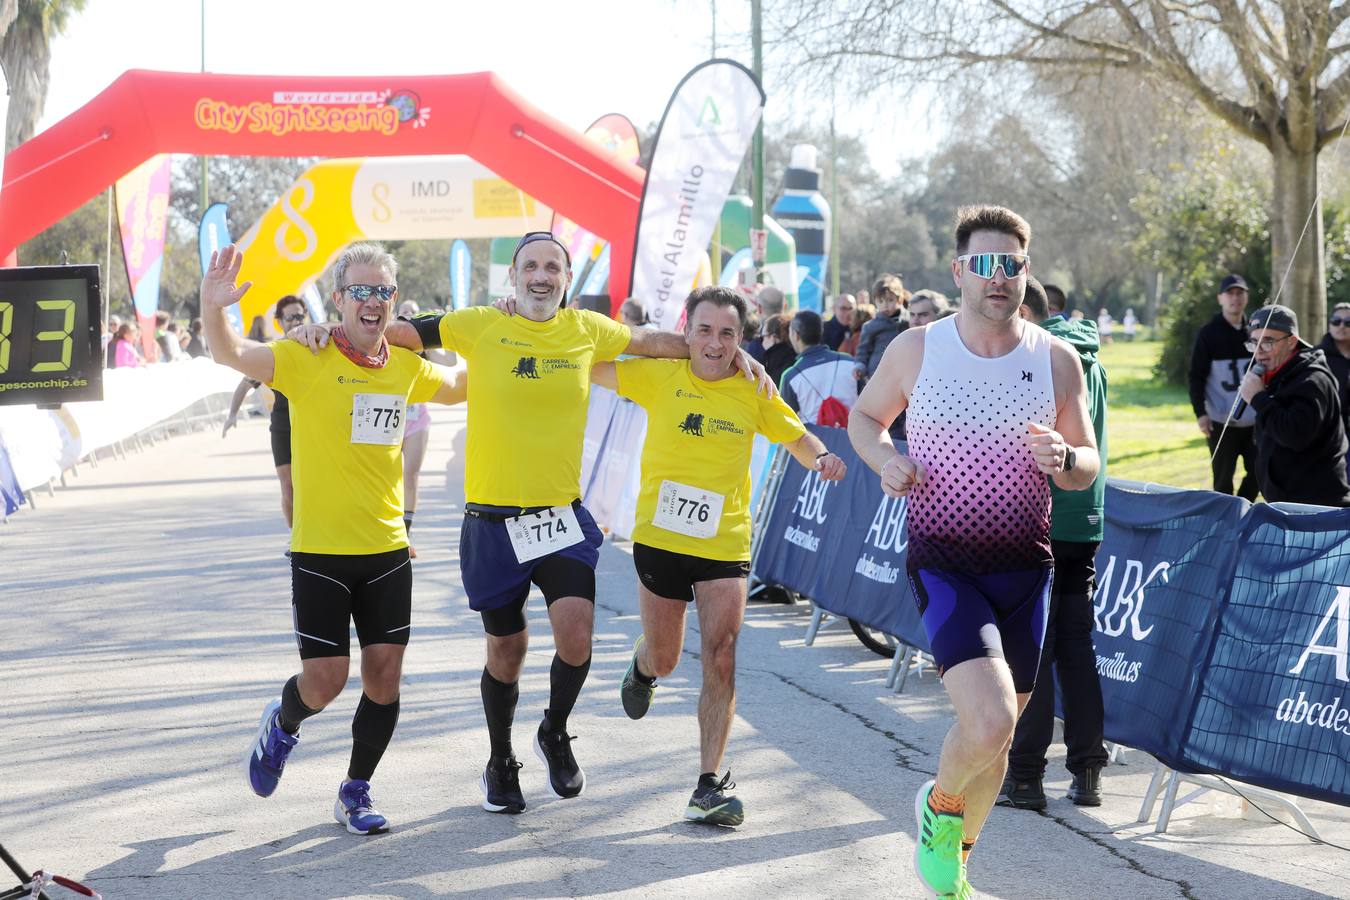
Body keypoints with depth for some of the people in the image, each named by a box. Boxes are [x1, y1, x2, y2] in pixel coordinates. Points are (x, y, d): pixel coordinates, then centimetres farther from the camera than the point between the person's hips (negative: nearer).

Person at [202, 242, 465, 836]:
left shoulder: (406, 367, 6)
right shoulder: (308, 359, -10)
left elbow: (459, 390, 28)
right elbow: (231, 355, -26)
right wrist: (213, 309, -46)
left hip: (387, 550, 4)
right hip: (320, 552, -4)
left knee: (384, 677, 3)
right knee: (324, 682, -5)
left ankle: (356, 792, 22)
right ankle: (282, 724, 30)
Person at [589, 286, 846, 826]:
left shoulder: (753, 392, -1)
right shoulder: (659, 377, -3)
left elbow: (797, 437, 13)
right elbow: (589, 367, 2)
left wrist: (821, 458, -9)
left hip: (725, 545, 0)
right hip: (659, 539, 0)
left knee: (720, 661, -11)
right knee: (663, 658, 15)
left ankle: (710, 785, -6)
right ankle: (641, 667, 55)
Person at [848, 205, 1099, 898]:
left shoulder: (1057, 360, 1)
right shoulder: (915, 349, -3)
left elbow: (1088, 468, 8)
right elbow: (865, 415, 14)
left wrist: (1064, 460, -16)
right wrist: (885, 459, -8)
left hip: (1026, 567, 3)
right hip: (944, 563, -3)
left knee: (996, 735, 13)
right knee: (991, 720, -23)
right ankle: (940, 803, 11)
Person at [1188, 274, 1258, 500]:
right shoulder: (1208, 334, -3)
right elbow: (1196, 376, -5)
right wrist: (1200, 412, -13)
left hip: (1255, 421, 4)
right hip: (1221, 422, -3)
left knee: (1257, 473, 4)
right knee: (1223, 478, 2)